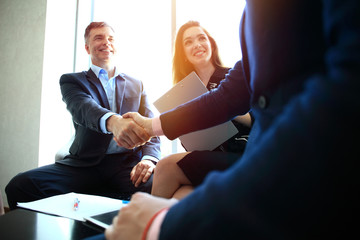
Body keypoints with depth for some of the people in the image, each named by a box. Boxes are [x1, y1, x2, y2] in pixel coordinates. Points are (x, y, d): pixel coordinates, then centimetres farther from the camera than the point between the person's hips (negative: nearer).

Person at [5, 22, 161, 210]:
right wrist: (113, 122, -38)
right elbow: (82, 108, -12)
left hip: (128, 165, 1)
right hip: (85, 165, 0)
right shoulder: (71, 81, 12)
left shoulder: (136, 85, 19)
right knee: (19, 185, -23)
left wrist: (149, 159, -13)